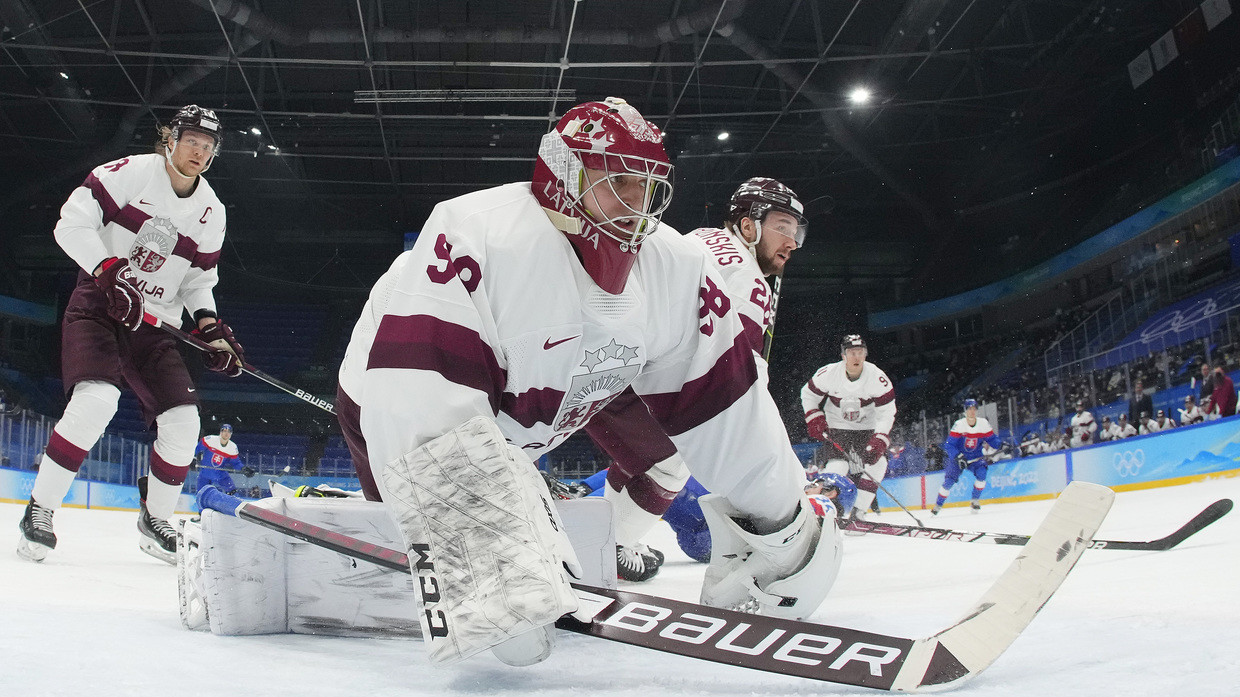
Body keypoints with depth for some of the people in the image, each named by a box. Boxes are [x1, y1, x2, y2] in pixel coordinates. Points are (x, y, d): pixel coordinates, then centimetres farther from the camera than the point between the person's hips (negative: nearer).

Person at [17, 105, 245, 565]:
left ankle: (154, 520, 16)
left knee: (182, 420, -6)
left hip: (154, 323, 5)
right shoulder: (130, 172, -8)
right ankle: (40, 509, -13)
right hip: (97, 305, -5)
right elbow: (73, 222, -14)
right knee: (96, 399, -28)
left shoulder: (211, 211, 7)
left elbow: (199, 278, 13)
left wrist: (208, 323, -4)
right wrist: (109, 270, -27)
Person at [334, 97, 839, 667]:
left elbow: (724, 405, -4)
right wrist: (468, 546, -49)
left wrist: (781, 522, -2)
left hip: (514, 438, 7)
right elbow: (419, 408, -41)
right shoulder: (479, 234, -34)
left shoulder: (678, 271, -11)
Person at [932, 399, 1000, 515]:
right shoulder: (959, 424, -18)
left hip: (975, 458, 2)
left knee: (981, 473, -25)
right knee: (949, 481, -11)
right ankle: (938, 505, 9)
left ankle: (975, 500, -5)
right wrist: (958, 456, -34)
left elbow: (992, 439, 0)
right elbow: (949, 445, -19)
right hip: (958, 458, -2)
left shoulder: (983, 423, -10)